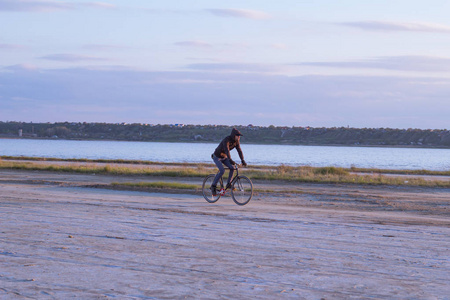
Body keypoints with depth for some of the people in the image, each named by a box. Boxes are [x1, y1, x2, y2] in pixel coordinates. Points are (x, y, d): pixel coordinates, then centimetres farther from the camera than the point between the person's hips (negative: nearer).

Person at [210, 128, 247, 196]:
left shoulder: (236, 142, -7)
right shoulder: (227, 140, -30)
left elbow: (239, 151, -10)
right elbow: (226, 150, -42)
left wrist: (243, 161, -22)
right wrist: (230, 160, -54)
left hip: (224, 157, 7)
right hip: (217, 157, -7)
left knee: (232, 168, -14)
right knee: (222, 171, -21)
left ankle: (228, 184, -3)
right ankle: (213, 186, -8)